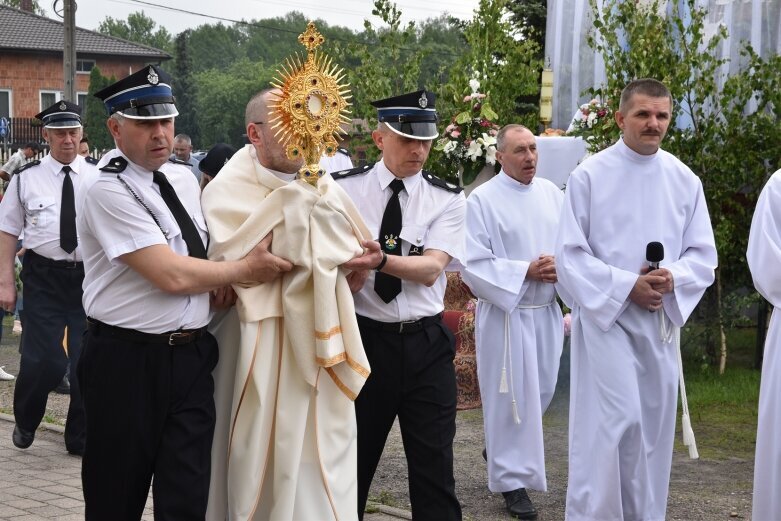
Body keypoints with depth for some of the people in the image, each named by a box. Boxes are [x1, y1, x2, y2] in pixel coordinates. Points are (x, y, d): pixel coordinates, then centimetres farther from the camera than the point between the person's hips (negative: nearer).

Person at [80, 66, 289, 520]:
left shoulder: (185, 179, 10)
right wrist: (245, 269, -7)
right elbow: (171, 275, -19)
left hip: (191, 356, 6)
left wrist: (218, 278, 4)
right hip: (127, 363, -6)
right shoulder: (109, 192, -15)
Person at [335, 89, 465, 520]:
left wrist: (382, 261, -31)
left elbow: (431, 269, -15)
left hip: (426, 345, 1)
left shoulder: (447, 200, 0)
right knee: (350, 465, 11)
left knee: (435, 470, 4)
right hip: (363, 340, 0)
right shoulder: (344, 190, -1)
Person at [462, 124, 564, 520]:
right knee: (511, 396, -1)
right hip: (505, 314, -6)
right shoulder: (482, 200, -10)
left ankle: (499, 449, 39)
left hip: (547, 312, 6)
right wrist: (526, 272, -19)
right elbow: (473, 264, -14)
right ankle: (512, 479, 12)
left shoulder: (552, 193, 7)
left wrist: (560, 265, -13)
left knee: (541, 392, 15)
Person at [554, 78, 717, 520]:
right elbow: (570, 253, -7)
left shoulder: (685, 181, 6)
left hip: (662, 321, 4)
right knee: (614, 422, -12)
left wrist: (672, 279, -15)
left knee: (654, 427, 9)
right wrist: (627, 285, -17)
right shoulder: (589, 176, -5)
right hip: (604, 317, -4)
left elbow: (704, 255, 6)